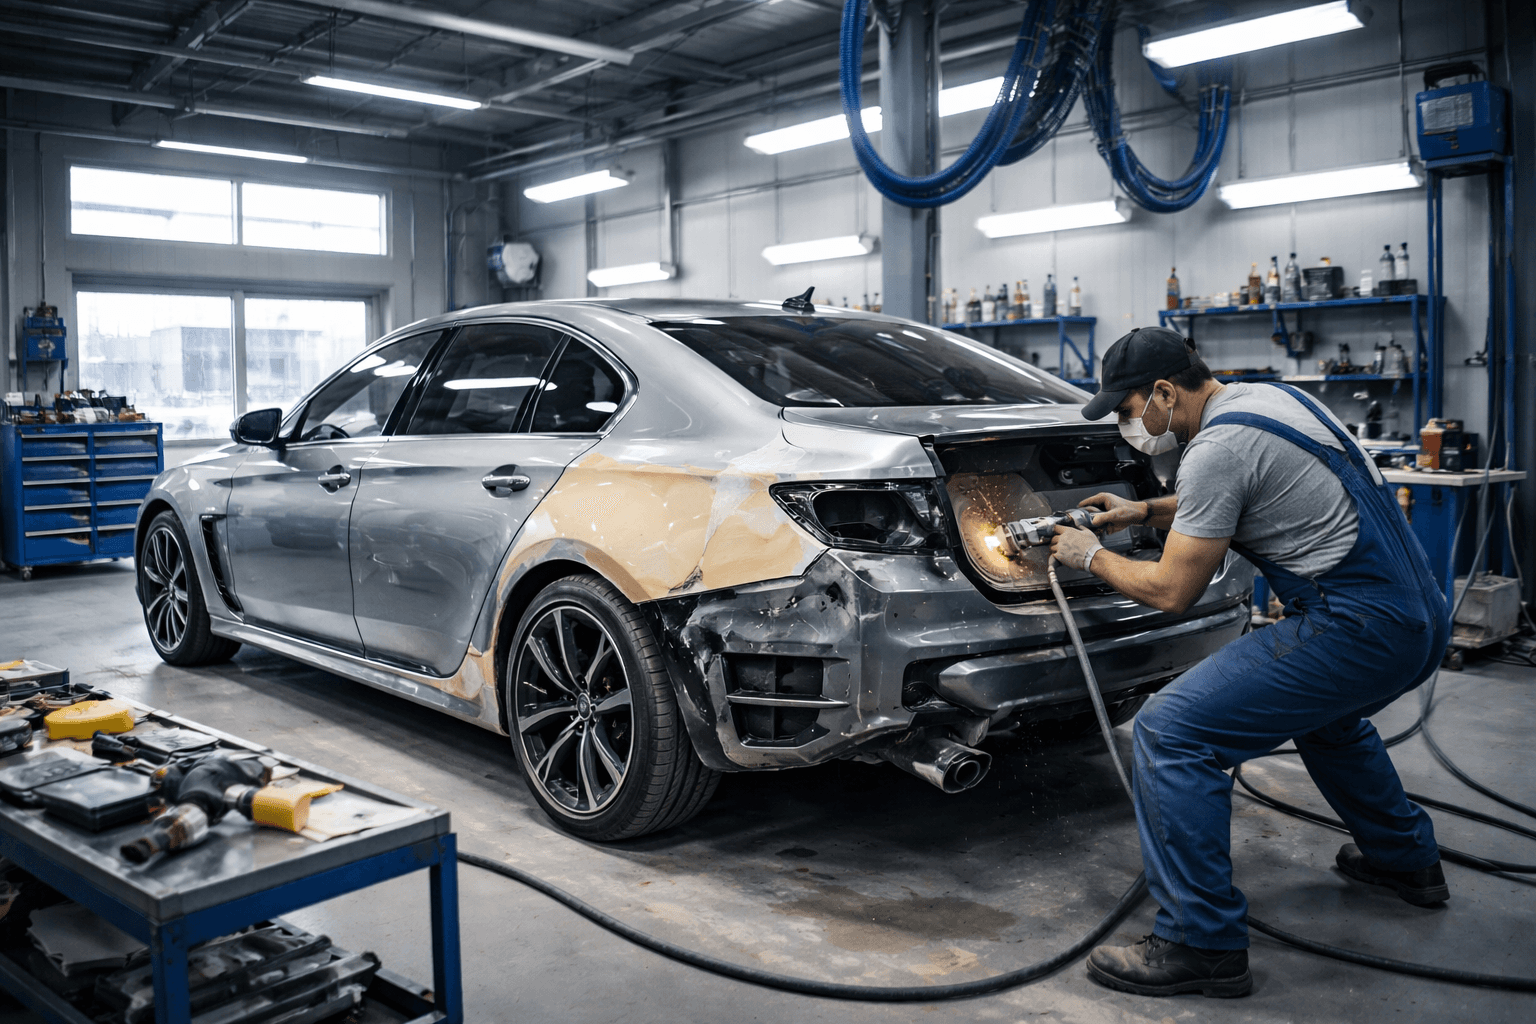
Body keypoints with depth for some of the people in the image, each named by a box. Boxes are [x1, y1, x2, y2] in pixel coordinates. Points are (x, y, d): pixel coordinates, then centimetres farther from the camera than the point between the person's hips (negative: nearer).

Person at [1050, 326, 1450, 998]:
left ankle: (1200, 943, -6)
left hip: (1359, 627, -11)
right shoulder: (1265, 396, 13)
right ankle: (1405, 861, 52)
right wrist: (1149, 510, 26)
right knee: (1321, 710, 39)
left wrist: (1091, 557, 3)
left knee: (1172, 731, -14)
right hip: (1419, 618, 11)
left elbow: (1171, 591, -12)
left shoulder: (1217, 448, -17)